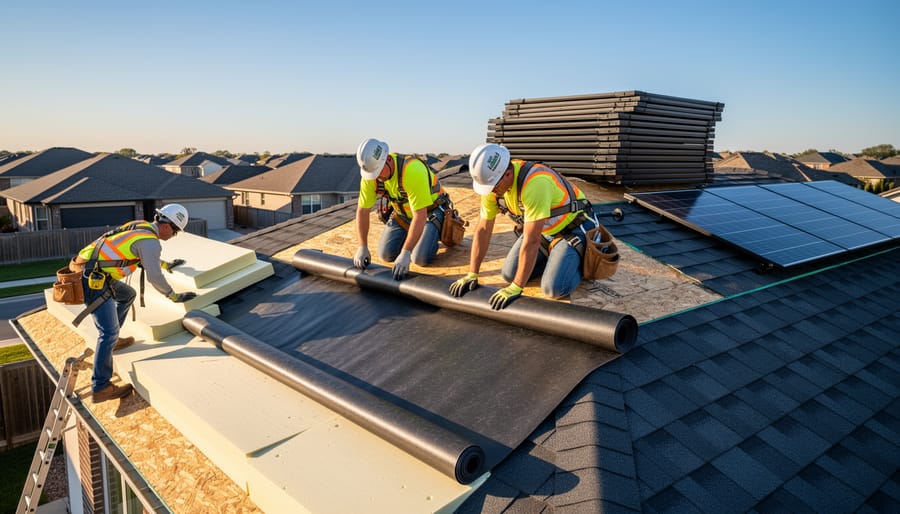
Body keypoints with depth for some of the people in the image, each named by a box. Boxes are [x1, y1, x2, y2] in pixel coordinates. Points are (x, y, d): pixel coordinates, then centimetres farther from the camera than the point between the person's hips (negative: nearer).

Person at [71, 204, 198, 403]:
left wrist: (166, 264, 47)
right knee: (110, 332, -9)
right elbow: (155, 278, -11)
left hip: (96, 274, 10)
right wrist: (175, 296, 2)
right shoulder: (150, 242, -14)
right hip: (94, 280, -10)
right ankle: (100, 388, -6)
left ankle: (111, 341, 36)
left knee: (127, 295, 29)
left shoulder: (141, 226, 14)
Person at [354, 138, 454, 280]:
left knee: (421, 258, -21)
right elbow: (362, 211, -12)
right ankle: (408, 233, 21)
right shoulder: (370, 174, -19)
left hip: (430, 211, -5)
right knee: (385, 254, -6)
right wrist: (362, 247, -22)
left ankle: (434, 232, 10)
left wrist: (405, 253, -45)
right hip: (402, 212, 5)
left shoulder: (412, 171, -38)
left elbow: (420, 215, -40)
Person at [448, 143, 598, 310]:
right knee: (508, 275, 2)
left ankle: (581, 261, 8)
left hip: (572, 227, -7)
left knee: (553, 289, -21)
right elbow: (482, 230, -8)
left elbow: (532, 241, -38)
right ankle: (553, 256, 23)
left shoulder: (534, 183, -38)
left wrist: (516, 288, -34)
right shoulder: (492, 182, -14)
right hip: (543, 228, 7)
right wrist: (472, 275, -10)